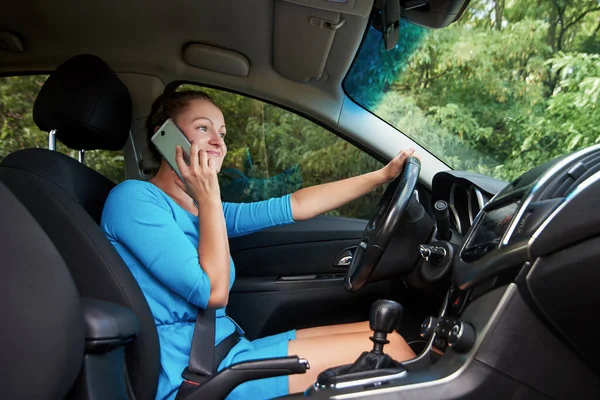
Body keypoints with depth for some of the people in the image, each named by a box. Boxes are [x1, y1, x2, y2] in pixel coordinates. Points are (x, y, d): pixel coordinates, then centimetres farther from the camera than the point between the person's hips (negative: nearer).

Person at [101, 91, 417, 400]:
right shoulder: (133, 198, -12)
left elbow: (295, 206, 10)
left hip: (224, 348, 8)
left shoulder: (199, 210, 12)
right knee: (386, 348, -8)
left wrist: (382, 175, 11)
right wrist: (209, 199, -13)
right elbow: (213, 292, -19)